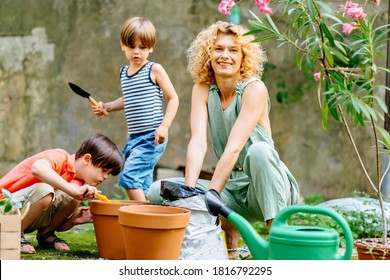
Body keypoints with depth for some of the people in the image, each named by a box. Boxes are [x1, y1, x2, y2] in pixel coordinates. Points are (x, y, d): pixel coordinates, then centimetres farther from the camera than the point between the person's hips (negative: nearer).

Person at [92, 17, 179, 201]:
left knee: (129, 176, -18)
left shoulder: (154, 70, -5)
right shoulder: (124, 72, 14)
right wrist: (106, 107, 16)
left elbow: (173, 98, -5)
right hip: (134, 137, 7)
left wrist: (164, 126, -16)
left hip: (152, 137, -7)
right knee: (142, 185, 11)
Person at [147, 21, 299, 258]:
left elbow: (234, 148, -24)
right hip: (231, 189, 5)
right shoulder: (202, 89, 0)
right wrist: (189, 192, -28)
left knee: (258, 150, -36)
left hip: (266, 187, -5)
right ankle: (229, 229, 5)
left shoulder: (254, 89, -14)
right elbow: (198, 143, -14)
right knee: (158, 191, -11)